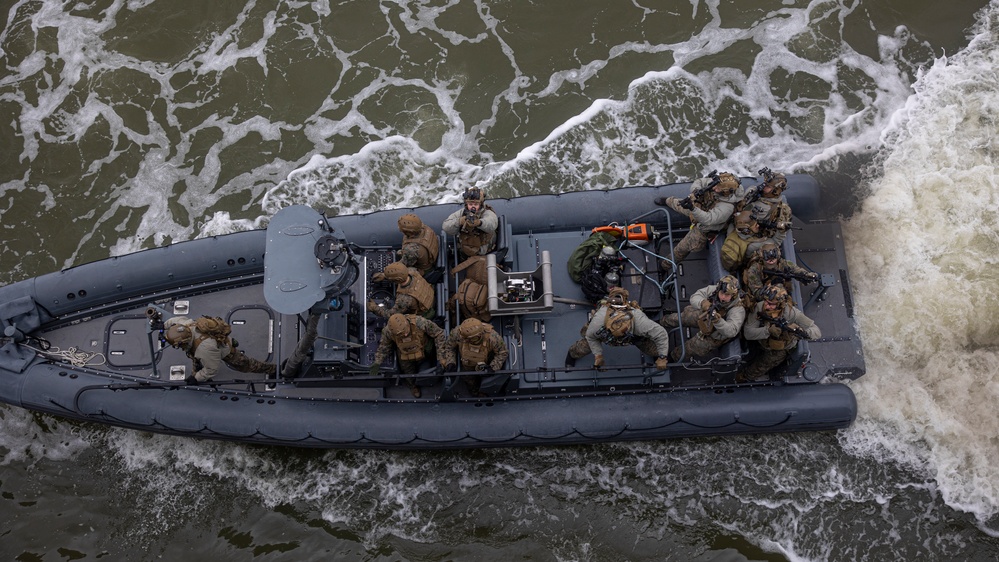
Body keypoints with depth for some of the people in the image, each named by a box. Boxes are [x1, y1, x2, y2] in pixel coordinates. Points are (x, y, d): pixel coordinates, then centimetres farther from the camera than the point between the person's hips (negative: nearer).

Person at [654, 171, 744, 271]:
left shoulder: (727, 207, -45)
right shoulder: (715, 182, -28)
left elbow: (708, 219, -51)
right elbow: (698, 182, -17)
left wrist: (693, 208, -66)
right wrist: (696, 191, -41)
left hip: (703, 227, -6)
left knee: (682, 248, 7)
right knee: (679, 204, 29)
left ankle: (667, 265, 33)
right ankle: (667, 201, 66)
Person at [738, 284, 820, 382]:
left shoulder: (791, 312, -34)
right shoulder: (760, 307, -26)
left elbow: (817, 332, -32)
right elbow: (748, 333, -28)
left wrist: (802, 332, -55)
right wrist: (768, 330, -45)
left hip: (779, 349, -4)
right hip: (764, 342, 4)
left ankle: (742, 378, 28)